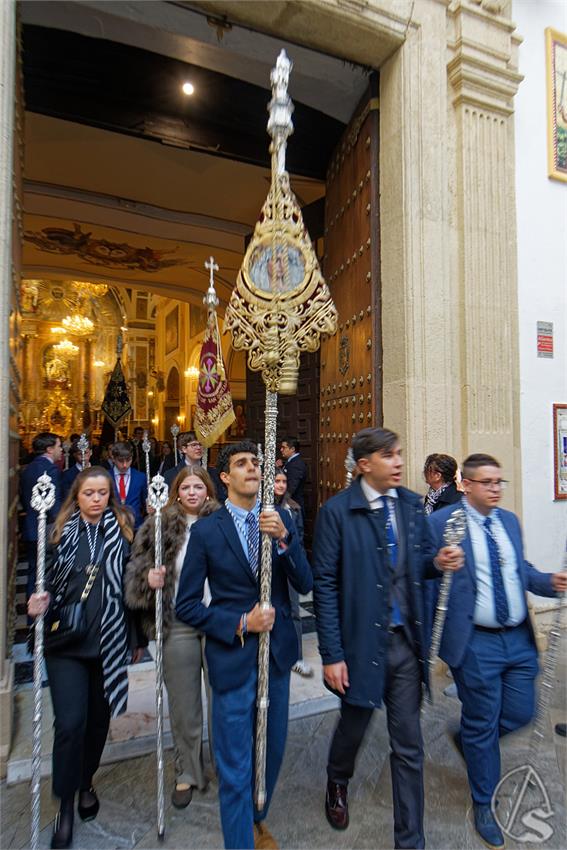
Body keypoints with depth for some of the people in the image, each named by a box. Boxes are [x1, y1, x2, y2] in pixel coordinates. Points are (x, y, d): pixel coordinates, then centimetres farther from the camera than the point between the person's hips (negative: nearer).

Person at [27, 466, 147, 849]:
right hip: (66, 642, 0)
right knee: (70, 723, -2)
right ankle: (65, 805, 26)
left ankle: (86, 783, 44)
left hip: (109, 642, 1)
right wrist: (42, 600, -13)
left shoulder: (122, 531, -4)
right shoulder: (62, 531, -1)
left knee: (99, 718, 16)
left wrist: (139, 638, 4)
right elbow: (50, 581, 10)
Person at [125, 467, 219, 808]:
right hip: (178, 625, 1)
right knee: (184, 705, 16)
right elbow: (136, 573, 2)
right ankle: (188, 773, 39)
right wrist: (149, 579, -19)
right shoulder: (159, 527, -1)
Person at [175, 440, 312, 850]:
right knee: (235, 764, 9)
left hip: (277, 651, 4)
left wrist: (283, 538, -25)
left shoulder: (281, 519, -4)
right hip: (233, 656, -3)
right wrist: (240, 624, -17)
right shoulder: (206, 530, -11)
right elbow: (187, 605, -7)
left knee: (273, 749, 23)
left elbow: (305, 584, -9)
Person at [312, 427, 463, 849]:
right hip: (362, 643, -2)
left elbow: (418, 565, 10)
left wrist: (439, 562, -13)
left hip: (407, 641, 3)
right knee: (353, 727, 22)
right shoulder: (337, 511, -15)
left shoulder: (413, 504, 0)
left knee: (409, 745, 15)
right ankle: (338, 784, 56)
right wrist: (332, 655, -12)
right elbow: (325, 584, -13)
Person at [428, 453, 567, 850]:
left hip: (519, 638, 6)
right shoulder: (442, 522, -15)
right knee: (483, 724, 11)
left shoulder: (510, 520, 7)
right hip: (475, 643, -6)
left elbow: (521, 570, 13)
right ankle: (483, 804, 38)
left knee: (521, 713, 16)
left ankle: (468, 738, 47)